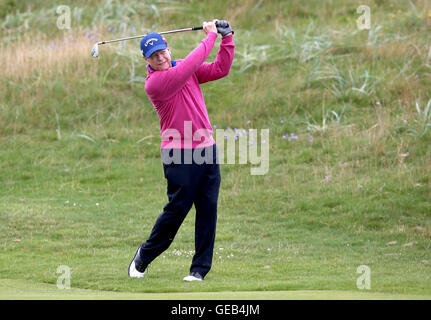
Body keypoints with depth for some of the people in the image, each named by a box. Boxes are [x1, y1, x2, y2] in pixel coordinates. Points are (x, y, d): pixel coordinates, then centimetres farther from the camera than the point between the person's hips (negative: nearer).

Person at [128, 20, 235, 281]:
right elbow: (189, 66, -18)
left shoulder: (188, 71, 11)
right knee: (177, 210, -6)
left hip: (207, 151, 6)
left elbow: (220, 69, 12)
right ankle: (143, 257, 14)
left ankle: (200, 268, 5)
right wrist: (211, 37, -7)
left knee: (208, 210, 1)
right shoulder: (154, 82, -12)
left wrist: (227, 38, 1)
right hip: (180, 157, -6)